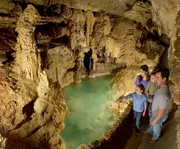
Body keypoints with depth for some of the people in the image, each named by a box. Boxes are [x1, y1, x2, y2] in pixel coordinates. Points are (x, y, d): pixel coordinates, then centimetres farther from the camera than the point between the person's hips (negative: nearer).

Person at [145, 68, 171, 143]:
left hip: (159, 116, -8)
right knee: (151, 122, 34)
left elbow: (161, 111, -31)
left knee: (156, 127, 24)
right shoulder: (164, 87, -15)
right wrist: (151, 99, 18)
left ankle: (155, 137, 54)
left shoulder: (163, 94, -44)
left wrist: (155, 120, -18)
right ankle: (150, 131, 64)